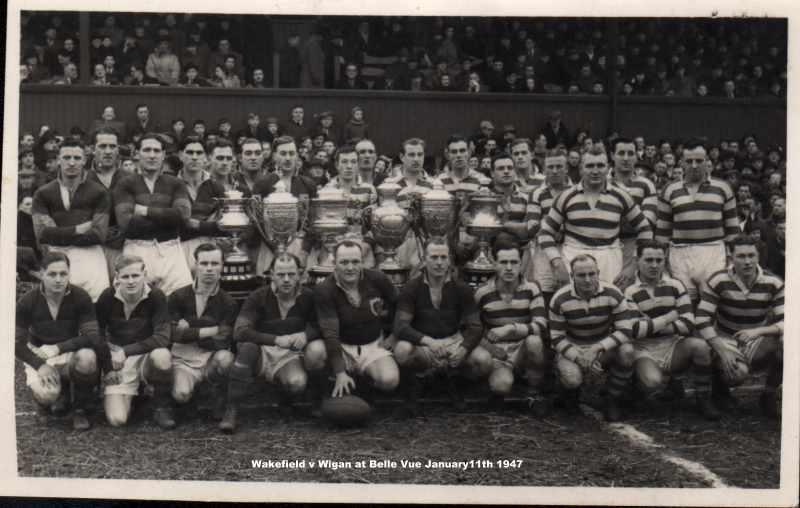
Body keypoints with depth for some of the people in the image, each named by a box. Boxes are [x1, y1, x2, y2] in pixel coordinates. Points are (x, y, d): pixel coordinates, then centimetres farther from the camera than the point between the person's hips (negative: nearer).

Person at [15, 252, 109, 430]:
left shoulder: (81, 298, -14)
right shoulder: (27, 302, -11)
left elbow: (92, 337, -19)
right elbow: (18, 344, -6)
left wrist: (59, 348, -30)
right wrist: (40, 365, -23)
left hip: (71, 353, 0)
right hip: (40, 357, 0)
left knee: (87, 357, -36)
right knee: (45, 396, -30)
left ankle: (79, 409, -9)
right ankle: (62, 392, 11)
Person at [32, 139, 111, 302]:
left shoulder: (99, 193, 9)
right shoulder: (43, 194, 13)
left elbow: (98, 234, -1)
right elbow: (42, 234, 2)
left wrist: (59, 236, 0)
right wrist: (77, 230, -3)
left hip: (88, 250, 0)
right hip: (54, 252, 0)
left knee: (98, 288, -27)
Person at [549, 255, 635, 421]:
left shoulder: (613, 294, -15)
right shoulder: (560, 300, -15)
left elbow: (625, 330, -19)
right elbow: (557, 338, -10)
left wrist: (598, 348, -32)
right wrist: (579, 359, -25)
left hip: (604, 346, 1)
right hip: (572, 349, -1)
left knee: (626, 350, -31)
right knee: (572, 378, -33)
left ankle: (613, 401, -9)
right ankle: (572, 389, 10)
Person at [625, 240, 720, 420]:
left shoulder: (675, 286, 4)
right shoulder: (629, 291, -5)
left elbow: (688, 325, -6)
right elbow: (634, 330, -17)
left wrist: (652, 325, -14)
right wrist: (669, 317, -10)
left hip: (673, 346, 3)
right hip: (644, 351, -3)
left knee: (700, 345, -28)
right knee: (652, 382, -33)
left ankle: (703, 400, -9)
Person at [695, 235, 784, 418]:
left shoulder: (773, 283, -8)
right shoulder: (718, 281, -13)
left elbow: (784, 322, -12)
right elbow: (702, 321, -15)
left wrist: (758, 331, -30)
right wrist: (722, 351, -26)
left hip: (758, 342, 2)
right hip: (726, 340, -2)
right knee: (738, 372, -35)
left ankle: (770, 394, -3)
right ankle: (719, 387, 8)